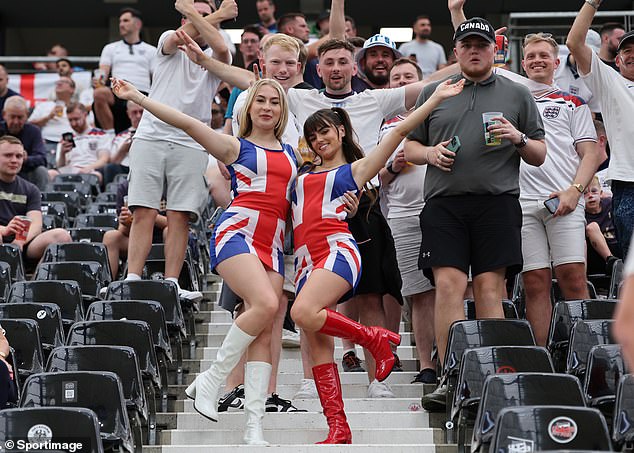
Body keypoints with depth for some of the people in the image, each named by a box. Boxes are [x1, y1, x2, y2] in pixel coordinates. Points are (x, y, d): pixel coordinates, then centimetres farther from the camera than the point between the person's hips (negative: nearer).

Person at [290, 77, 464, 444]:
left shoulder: (355, 169, 12)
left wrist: (436, 98, 4)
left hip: (338, 248, -6)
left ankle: (376, 339, -10)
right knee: (318, 345, -3)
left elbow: (400, 131, 8)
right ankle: (339, 430, -2)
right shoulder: (303, 175, 26)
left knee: (304, 313, -31)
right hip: (306, 259, 6)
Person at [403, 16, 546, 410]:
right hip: (444, 203, 1)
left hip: (497, 202, -1)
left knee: (490, 287, -6)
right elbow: (411, 146, 21)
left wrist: (519, 139, -6)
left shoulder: (518, 95, 15)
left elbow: (540, 156, 15)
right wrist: (430, 152, -1)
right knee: (448, 285, -10)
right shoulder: (433, 93, 18)